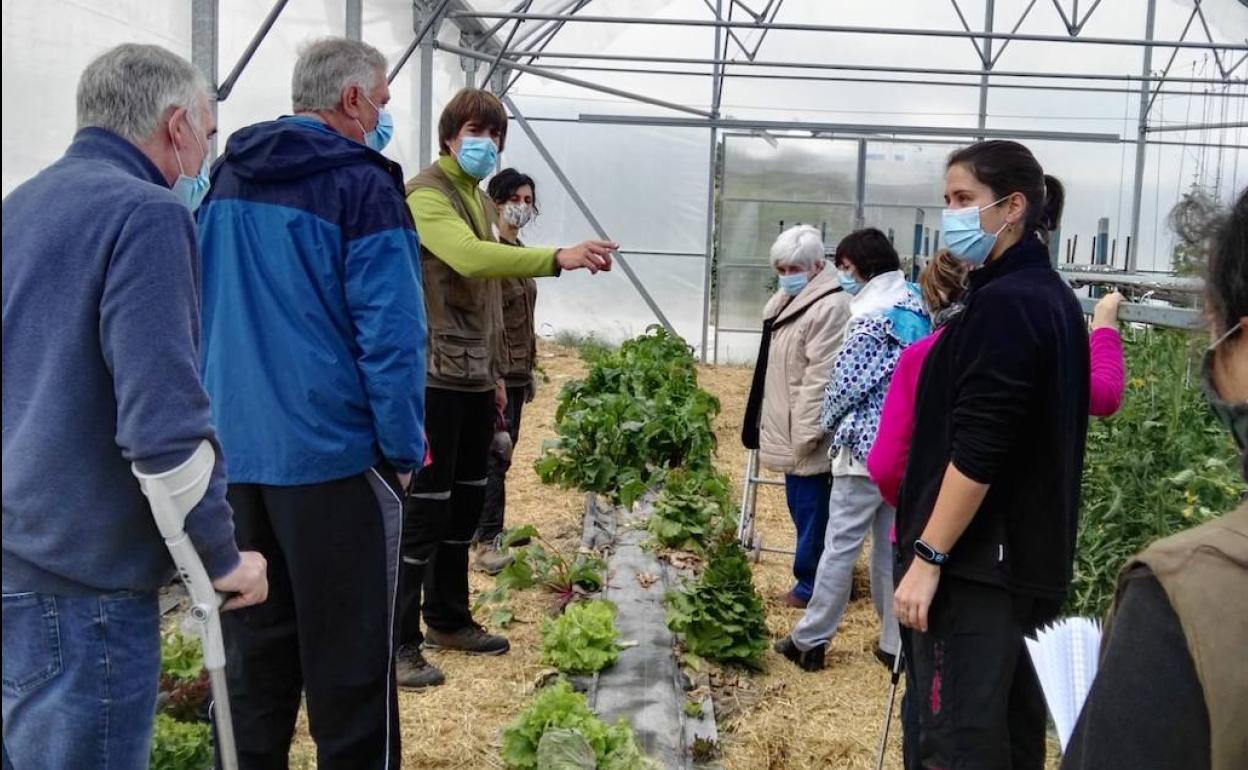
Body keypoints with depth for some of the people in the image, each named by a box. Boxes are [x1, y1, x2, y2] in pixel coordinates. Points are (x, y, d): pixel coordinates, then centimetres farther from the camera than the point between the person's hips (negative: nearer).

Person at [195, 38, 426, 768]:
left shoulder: (226, 181, 12)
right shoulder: (361, 185, -11)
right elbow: (391, 336, -17)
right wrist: (404, 449, -8)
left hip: (236, 452, 7)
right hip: (332, 453, -7)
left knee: (254, 645, 17)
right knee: (348, 657, 4)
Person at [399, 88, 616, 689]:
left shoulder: (478, 200, 19)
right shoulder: (426, 193, -10)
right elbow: (470, 257, -29)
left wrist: (495, 370, 20)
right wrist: (559, 257, -37)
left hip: (476, 377, 9)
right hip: (437, 375, -9)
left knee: (466, 504, 15)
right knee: (425, 509, -5)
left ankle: (448, 620, 28)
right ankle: (399, 643, 3)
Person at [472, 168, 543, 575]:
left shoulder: (518, 250, 14)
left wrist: (530, 369, 19)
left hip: (516, 370, 9)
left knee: (503, 451, 14)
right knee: (496, 454, -6)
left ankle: (488, 529, 24)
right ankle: (487, 542, 0)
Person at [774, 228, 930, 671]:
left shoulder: (870, 318, -16)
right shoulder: (917, 309, 7)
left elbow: (845, 383, -12)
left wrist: (829, 423, 6)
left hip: (866, 446, -7)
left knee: (840, 546, 1)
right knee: (894, 546, 12)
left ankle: (810, 640, 10)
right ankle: (896, 642, 15)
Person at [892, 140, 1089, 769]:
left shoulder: (1003, 303, -17)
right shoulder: (1052, 296, 13)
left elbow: (976, 450, -22)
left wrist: (927, 558, -20)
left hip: (976, 557, -10)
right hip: (1029, 554, 10)